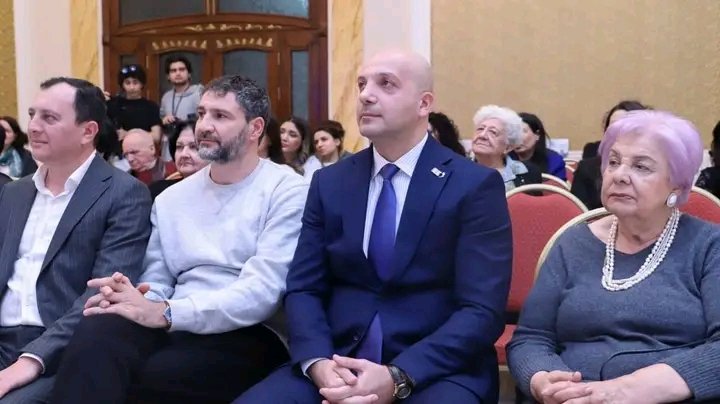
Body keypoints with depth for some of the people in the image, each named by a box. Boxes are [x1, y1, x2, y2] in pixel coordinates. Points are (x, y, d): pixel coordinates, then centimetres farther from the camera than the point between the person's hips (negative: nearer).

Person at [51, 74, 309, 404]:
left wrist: (164, 313, -21)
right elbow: (157, 281, 12)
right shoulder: (171, 199, 19)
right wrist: (129, 297, -14)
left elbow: (263, 290, -13)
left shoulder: (287, 192, -1)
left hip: (248, 335, -4)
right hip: (170, 325, 5)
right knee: (96, 333, -29)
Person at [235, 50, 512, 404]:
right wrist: (318, 364, -14)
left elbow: (482, 310, -10)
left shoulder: (476, 186, -3)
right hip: (338, 362, 3)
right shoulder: (329, 183, 9)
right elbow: (303, 288, 6)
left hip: (438, 370, -3)